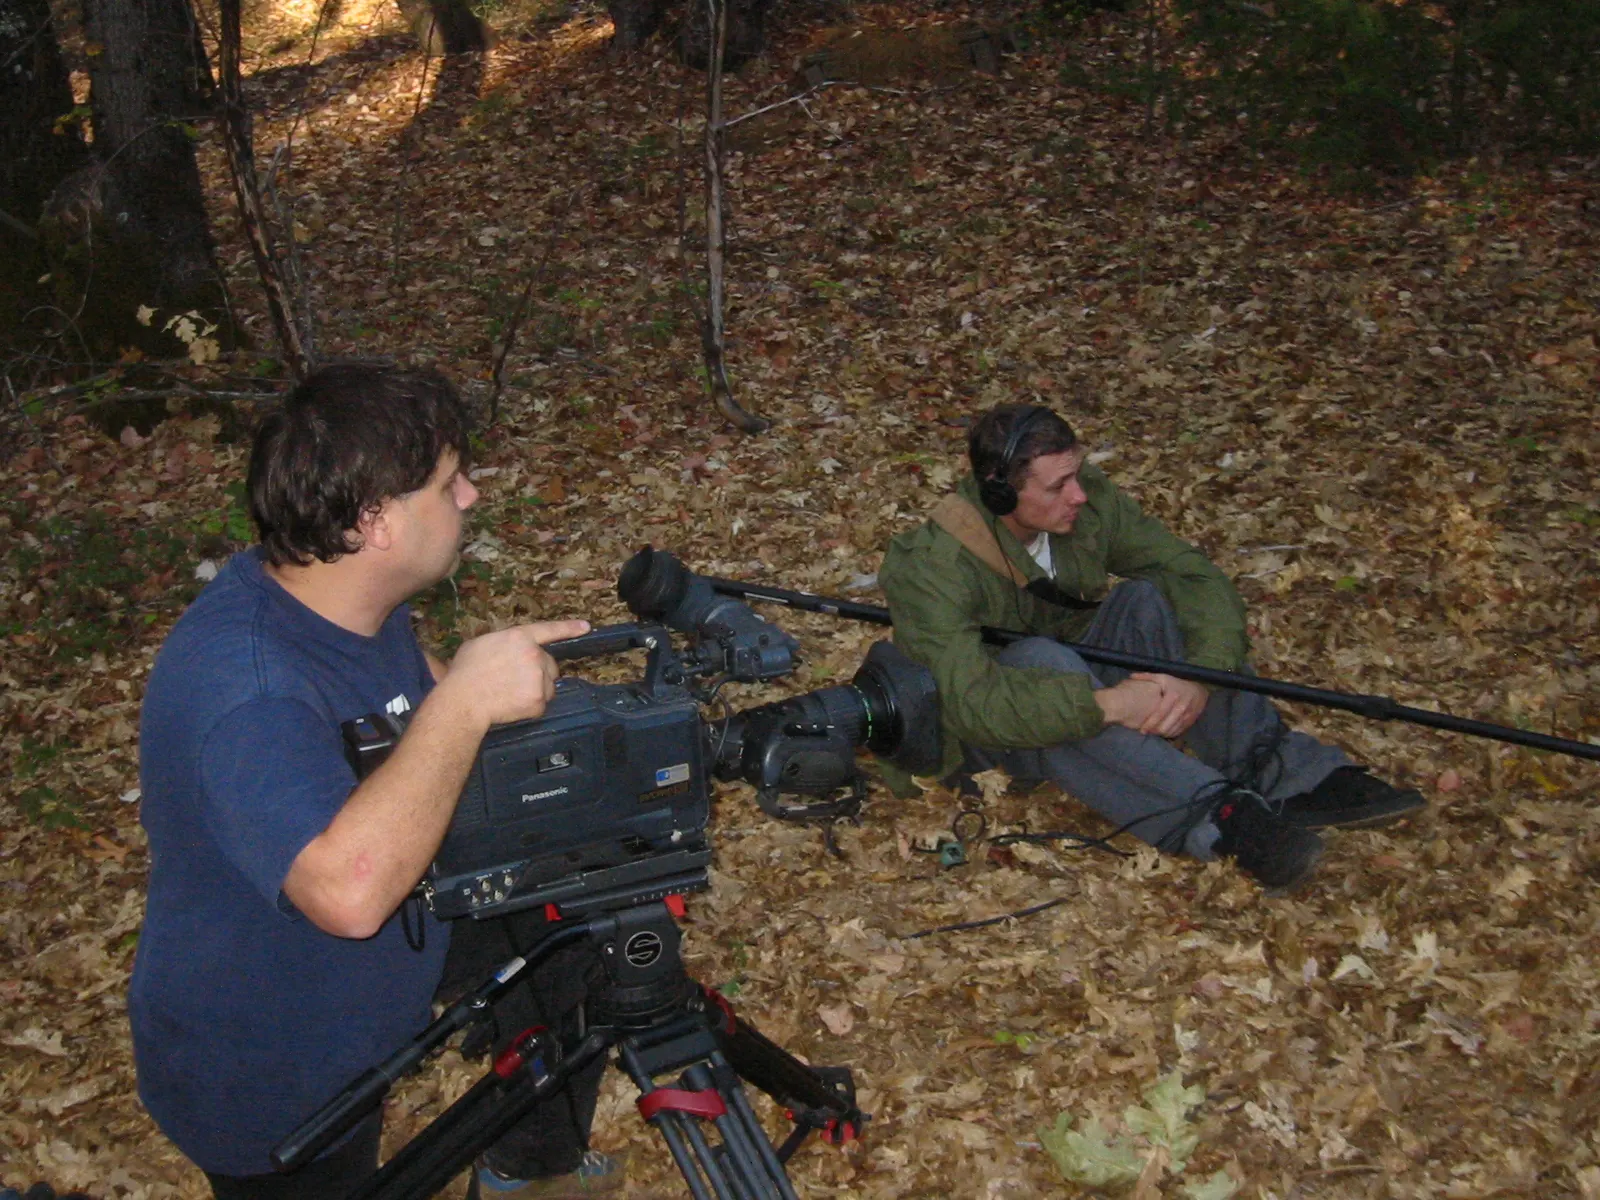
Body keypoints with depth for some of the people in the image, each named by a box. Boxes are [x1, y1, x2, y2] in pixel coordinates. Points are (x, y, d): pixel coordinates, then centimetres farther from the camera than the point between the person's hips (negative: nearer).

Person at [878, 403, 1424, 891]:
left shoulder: (1089, 499, -13)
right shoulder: (934, 566, -29)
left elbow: (1201, 579, -14)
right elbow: (974, 704, -39)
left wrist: (1203, 674, -33)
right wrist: (1106, 705, -45)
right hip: (981, 736, -5)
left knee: (1149, 597, -23)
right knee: (1040, 658, -38)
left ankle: (1286, 774, -26)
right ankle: (1219, 816, -42)